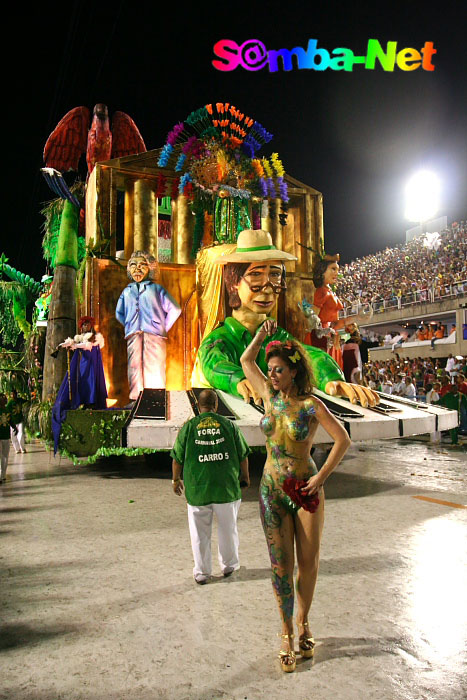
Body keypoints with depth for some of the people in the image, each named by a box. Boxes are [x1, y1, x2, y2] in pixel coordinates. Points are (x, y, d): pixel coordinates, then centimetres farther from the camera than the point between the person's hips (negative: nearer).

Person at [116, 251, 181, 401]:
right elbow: (119, 313, 33)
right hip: (133, 334, 3)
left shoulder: (156, 288, 15)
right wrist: (128, 326, 16)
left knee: (154, 367, -7)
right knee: (134, 366, -2)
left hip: (154, 333, -3)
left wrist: (164, 328, 4)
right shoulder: (127, 291, 24)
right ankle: (135, 399, 1)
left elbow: (175, 309, 11)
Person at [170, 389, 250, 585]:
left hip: (197, 489, 0)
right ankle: (229, 565, 33)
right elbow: (243, 455, 3)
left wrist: (176, 480, 16)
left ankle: (202, 572, 23)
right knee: (228, 529, 19)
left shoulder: (188, 427, -4)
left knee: (200, 533, 13)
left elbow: (177, 458, 0)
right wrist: (245, 476, 19)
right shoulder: (228, 425, -2)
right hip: (227, 488, 1)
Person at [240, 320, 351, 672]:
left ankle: (303, 622, 34)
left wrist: (322, 476, -12)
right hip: (272, 490, 3)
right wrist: (263, 334, 4)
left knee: (309, 562, 10)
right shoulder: (270, 396, 2)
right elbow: (246, 360, 14)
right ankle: (288, 633, 22)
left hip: (306, 489, -2)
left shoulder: (311, 404, -11)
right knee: (281, 566, 5)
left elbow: (343, 440, -10)